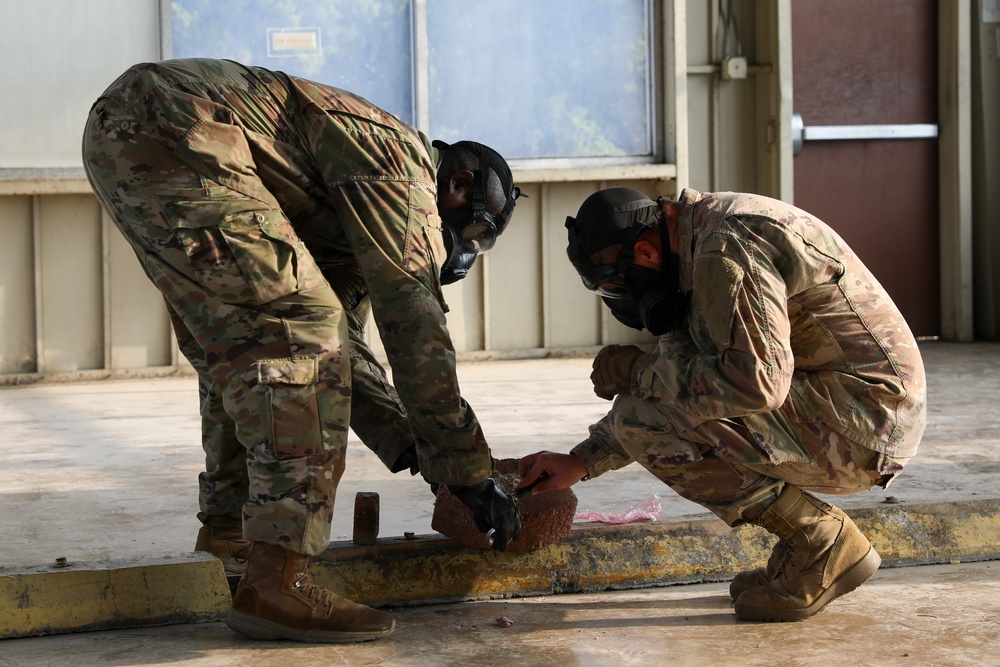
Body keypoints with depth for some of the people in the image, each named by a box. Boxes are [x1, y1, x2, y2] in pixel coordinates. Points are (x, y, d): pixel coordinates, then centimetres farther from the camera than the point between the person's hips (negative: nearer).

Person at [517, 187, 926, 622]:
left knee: (641, 417, -16)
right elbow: (681, 372, 24)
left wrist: (637, 371, -14)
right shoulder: (697, 248, 15)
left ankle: (820, 543, -6)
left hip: (858, 417, -10)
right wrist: (581, 462, 20)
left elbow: (757, 381, -28)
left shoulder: (725, 251, -18)